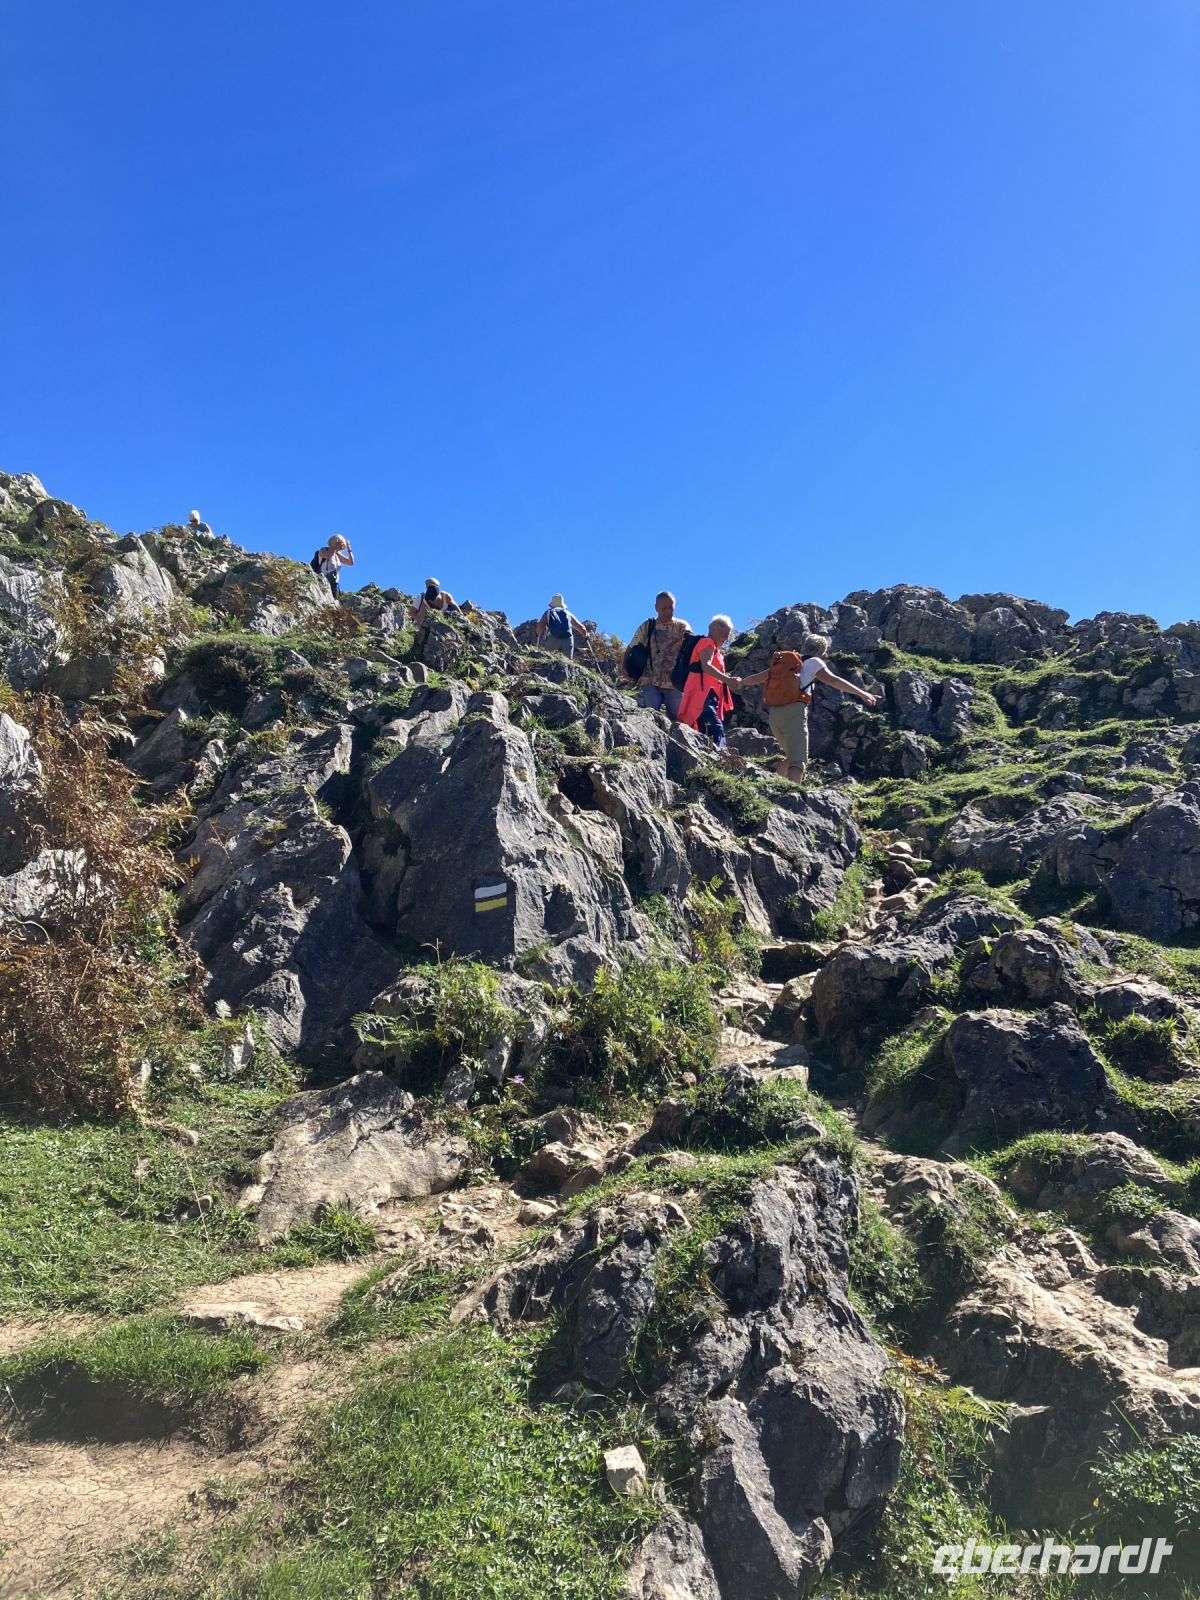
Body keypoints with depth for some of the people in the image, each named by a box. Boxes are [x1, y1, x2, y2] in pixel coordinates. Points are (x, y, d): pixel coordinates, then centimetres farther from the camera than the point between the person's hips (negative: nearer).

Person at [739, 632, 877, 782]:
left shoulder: (784, 661, 24)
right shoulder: (813, 662, 6)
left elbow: (759, 677, 31)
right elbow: (833, 680, -7)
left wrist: (740, 682, 49)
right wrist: (861, 693, -11)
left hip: (774, 714, 7)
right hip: (793, 712, -7)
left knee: (791, 757, 23)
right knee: (798, 761, -13)